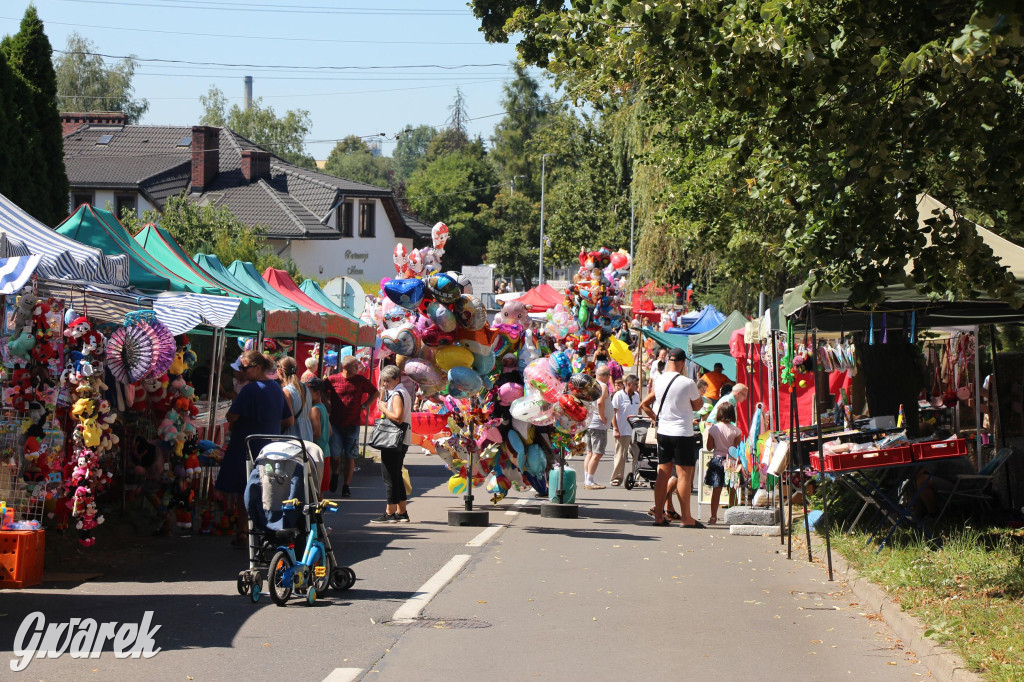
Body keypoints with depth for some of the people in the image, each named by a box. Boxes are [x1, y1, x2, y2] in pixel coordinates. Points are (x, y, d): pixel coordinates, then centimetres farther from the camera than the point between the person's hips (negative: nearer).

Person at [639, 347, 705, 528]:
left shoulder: (658, 381, 3)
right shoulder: (687, 383, -13)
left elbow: (644, 405, 12)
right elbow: (697, 406, 1)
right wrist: (701, 398, 18)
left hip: (663, 432, 6)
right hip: (683, 434, -6)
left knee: (663, 473, 11)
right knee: (684, 474, -2)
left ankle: (658, 516, 13)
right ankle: (686, 518, 0)